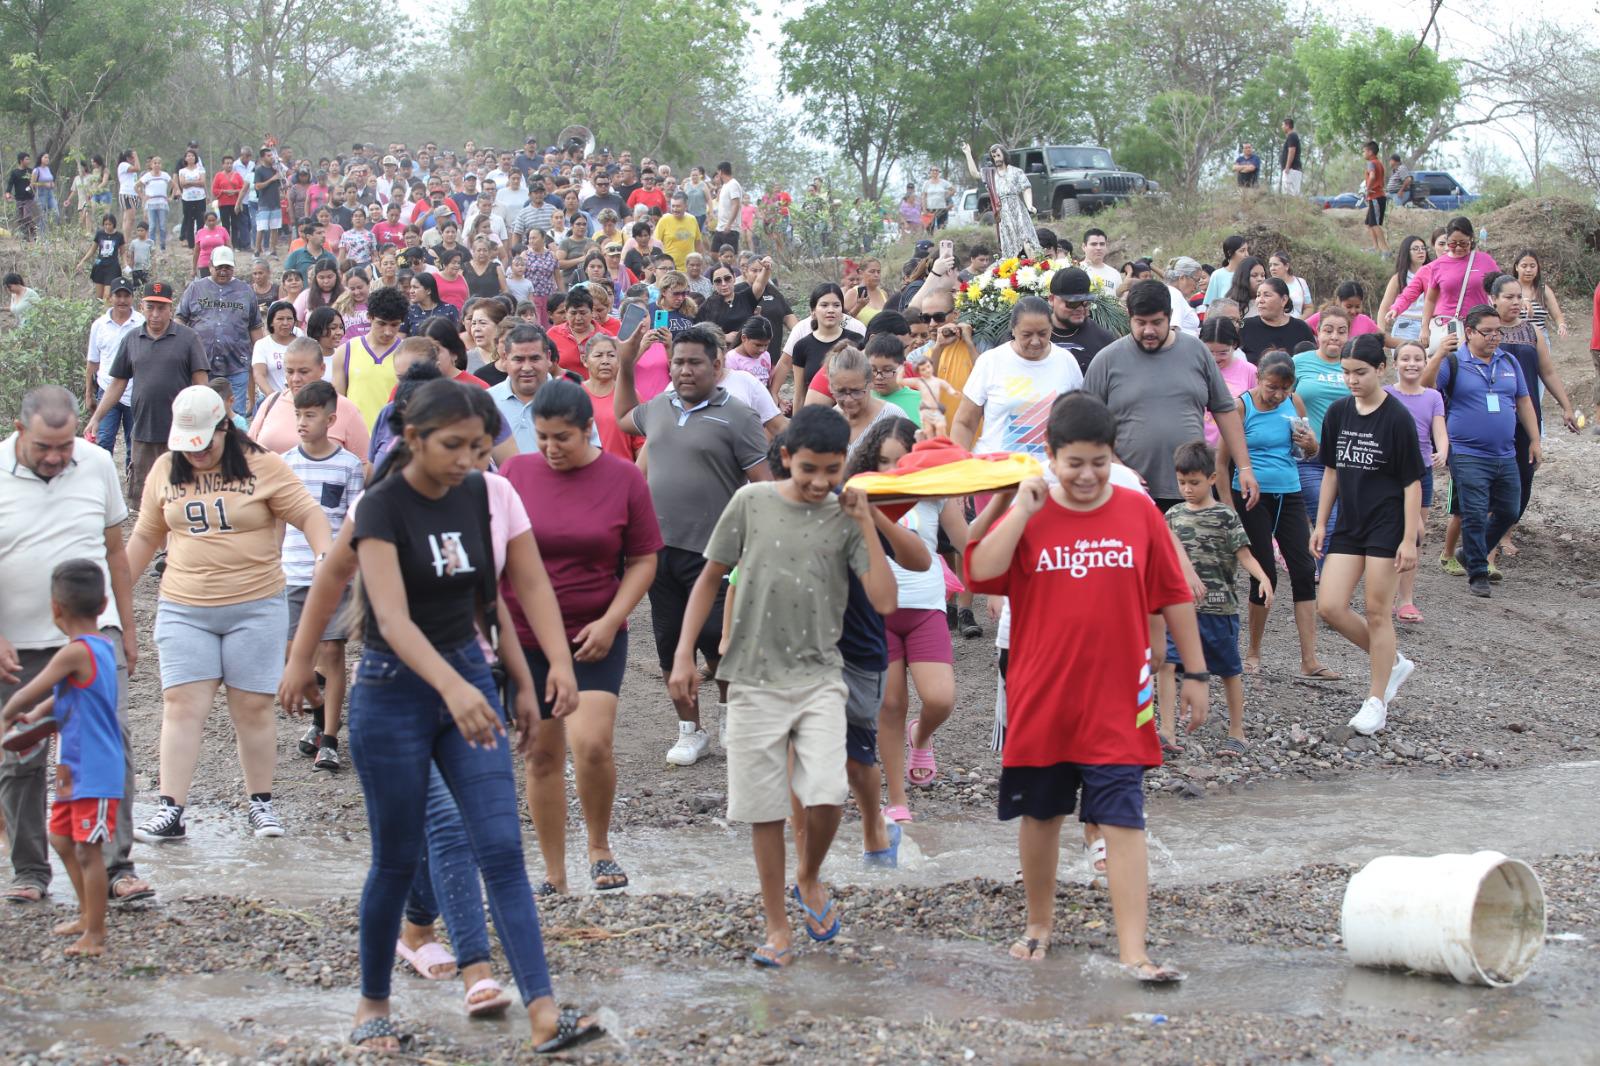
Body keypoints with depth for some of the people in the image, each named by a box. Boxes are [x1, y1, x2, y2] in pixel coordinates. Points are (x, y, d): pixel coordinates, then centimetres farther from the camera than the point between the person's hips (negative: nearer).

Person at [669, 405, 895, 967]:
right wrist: (684, 653, 1)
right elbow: (710, 579, 8)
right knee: (764, 807, 4)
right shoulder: (751, 503, 0)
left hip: (819, 679, 0)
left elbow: (884, 600, -9)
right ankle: (777, 927, 18)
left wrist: (865, 522, -10)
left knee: (827, 794, -16)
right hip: (755, 680, 0)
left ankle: (810, 878, 15)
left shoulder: (845, 519, 0)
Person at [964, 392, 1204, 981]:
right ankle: (1039, 925, 34)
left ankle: (1133, 953, -7)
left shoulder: (1138, 512, 1)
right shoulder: (1028, 514, -1)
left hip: (1117, 701, -1)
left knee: (1123, 823, -6)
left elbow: (1174, 596, 7)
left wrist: (1195, 672, 9)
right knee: (1040, 815, 14)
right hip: (1041, 699, 1)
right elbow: (981, 572, -18)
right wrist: (1024, 509, -20)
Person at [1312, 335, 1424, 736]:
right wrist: (1321, 524, 11)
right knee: (1329, 607, -2)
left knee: (1377, 612, -1)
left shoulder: (1397, 417, -12)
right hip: (1349, 525, 6)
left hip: (1386, 526, -6)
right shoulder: (1338, 413, 4)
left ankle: (1377, 702, 11)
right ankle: (1394, 663, 20)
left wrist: (1409, 540, -14)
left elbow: (1412, 482, -10)